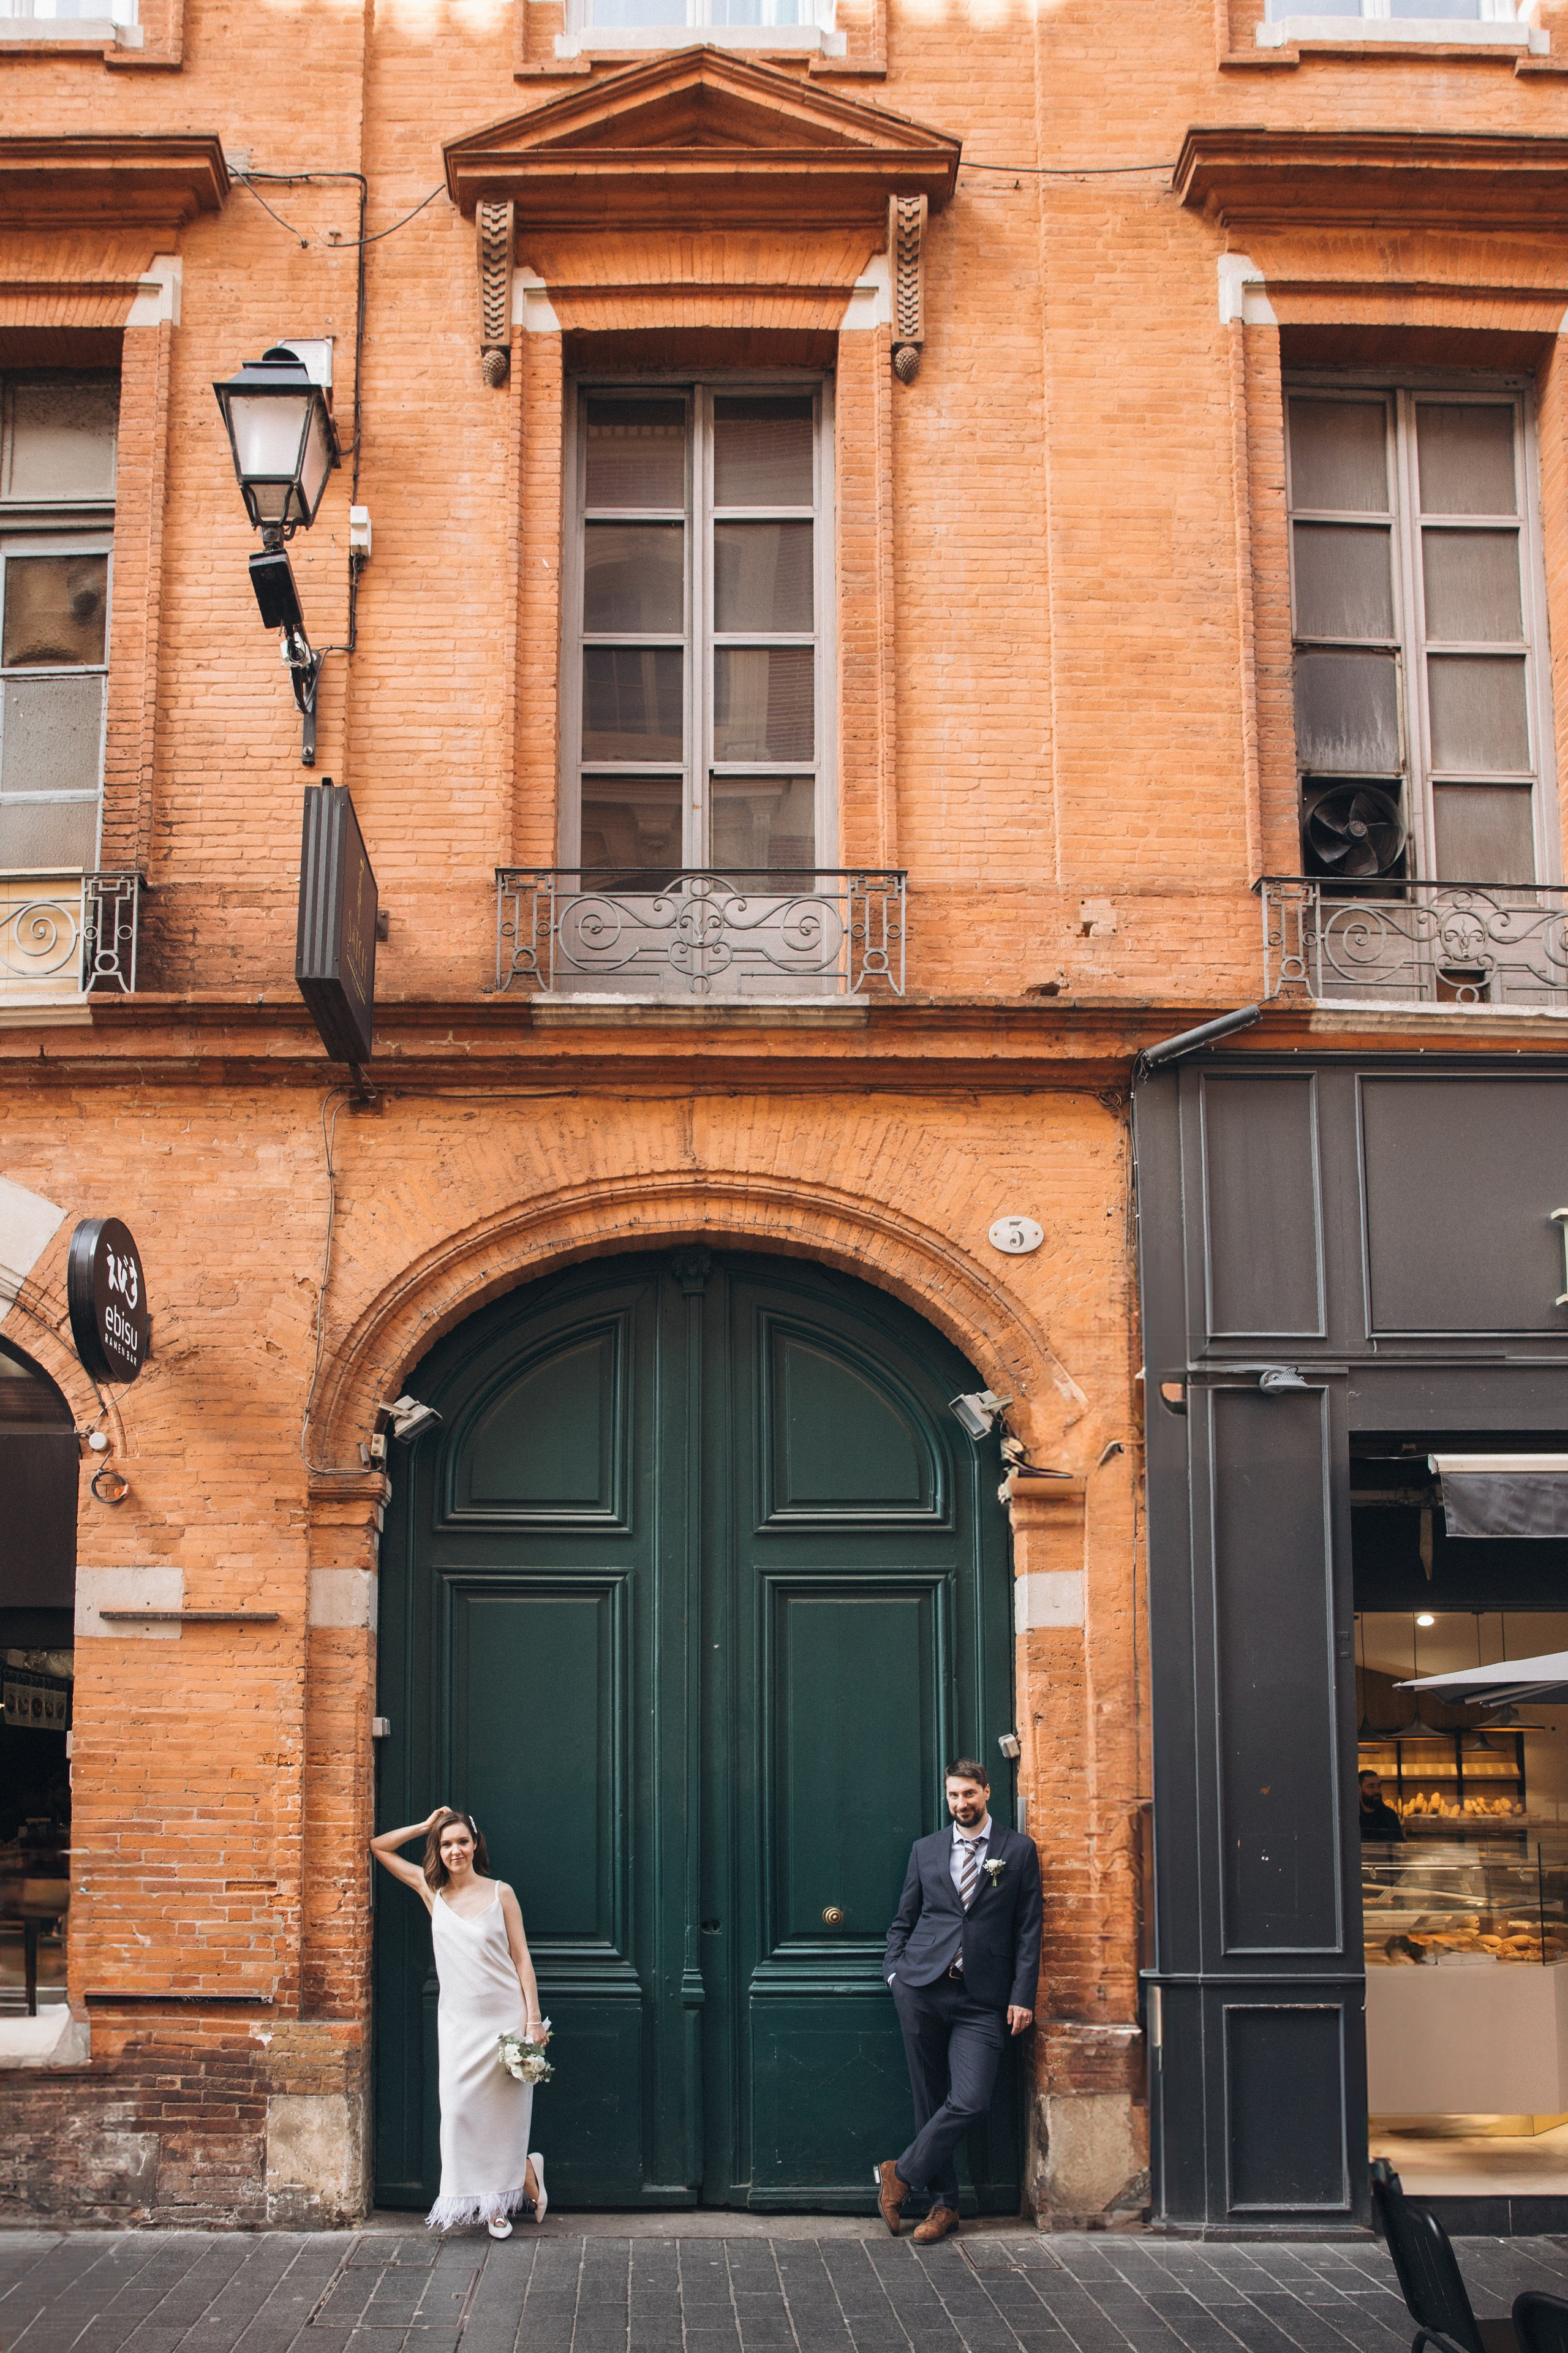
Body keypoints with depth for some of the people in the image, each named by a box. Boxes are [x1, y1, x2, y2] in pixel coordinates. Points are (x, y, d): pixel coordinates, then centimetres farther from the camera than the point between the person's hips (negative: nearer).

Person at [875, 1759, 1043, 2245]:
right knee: (930, 2098, 4)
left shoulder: (1019, 1851, 7)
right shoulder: (925, 1850, 13)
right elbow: (903, 1921, 18)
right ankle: (943, 2203, 15)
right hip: (922, 1989, 2)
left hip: (982, 2001, -2)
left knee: (970, 2101, -13)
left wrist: (1022, 1997, -3)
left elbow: (1028, 1930, 4)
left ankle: (902, 2173, 5)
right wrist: (895, 1971, 2)